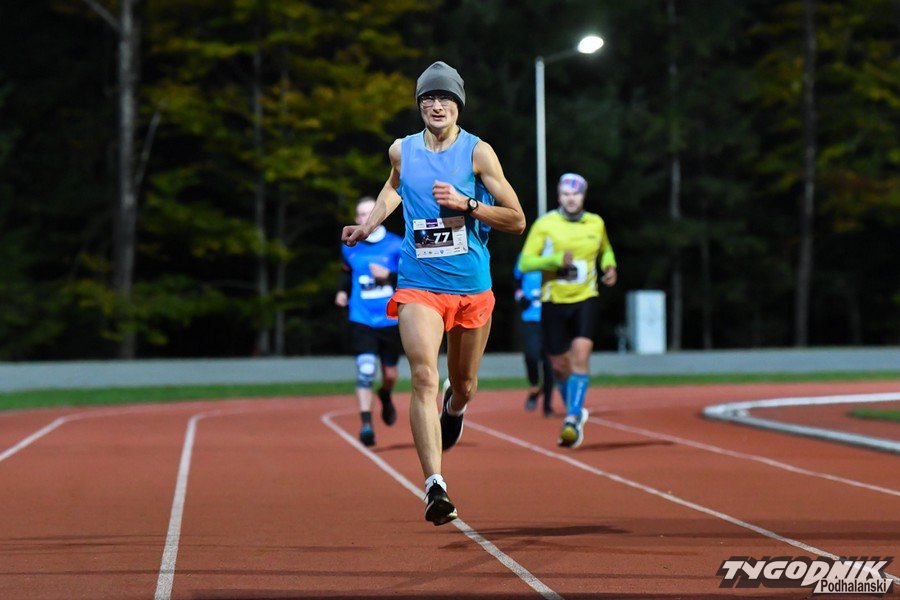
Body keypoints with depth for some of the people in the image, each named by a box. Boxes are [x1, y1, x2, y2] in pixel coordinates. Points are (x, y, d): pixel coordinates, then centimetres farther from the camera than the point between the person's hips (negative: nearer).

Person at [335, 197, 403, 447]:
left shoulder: (396, 246, -3)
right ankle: (366, 424, -18)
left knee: (390, 374, 12)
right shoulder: (349, 248, 5)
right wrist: (343, 291, 6)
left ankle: (385, 396, 48)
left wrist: (389, 276, -19)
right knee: (365, 369, -18)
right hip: (361, 320, 0)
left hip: (390, 320, 0)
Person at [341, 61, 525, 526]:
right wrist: (368, 226, 20)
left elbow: (516, 220, -4)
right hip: (419, 285, 0)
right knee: (424, 377, -20)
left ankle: (454, 407, 54)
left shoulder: (478, 152, -4)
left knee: (464, 385, 14)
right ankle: (435, 485, -27)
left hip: (472, 286, 0)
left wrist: (466, 204, -16)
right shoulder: (401, 151, 4)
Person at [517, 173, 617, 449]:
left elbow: (606, 250, 24)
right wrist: (556, 259, -24)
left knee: (581, 354, -21)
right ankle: (576, 410, 35)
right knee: (560, 365, 7)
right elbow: (525, 262, -9)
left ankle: (573, 420, -23)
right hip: (554, 302, 0)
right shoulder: (545, 224, -6)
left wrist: (609, 266, 2)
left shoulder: (596, 224, 3)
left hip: (585, 299, 0)